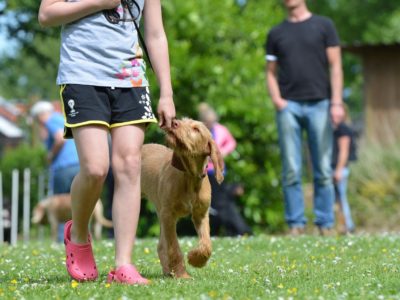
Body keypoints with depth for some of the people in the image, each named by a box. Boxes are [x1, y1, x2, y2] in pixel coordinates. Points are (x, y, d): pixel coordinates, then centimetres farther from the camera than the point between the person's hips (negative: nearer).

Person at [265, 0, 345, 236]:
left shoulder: (323, 26, 8)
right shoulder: (276, 33, 15)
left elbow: (335, 66, 4)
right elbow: (271, 72, 15)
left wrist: (336, 102, -6)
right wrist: (276, 99, -2)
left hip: (319, 104, -1)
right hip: (289, 106, 2)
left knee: (323, 170, -1)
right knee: (291, 170, -2)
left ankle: (326, 224, 3)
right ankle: (296, 224, 1)